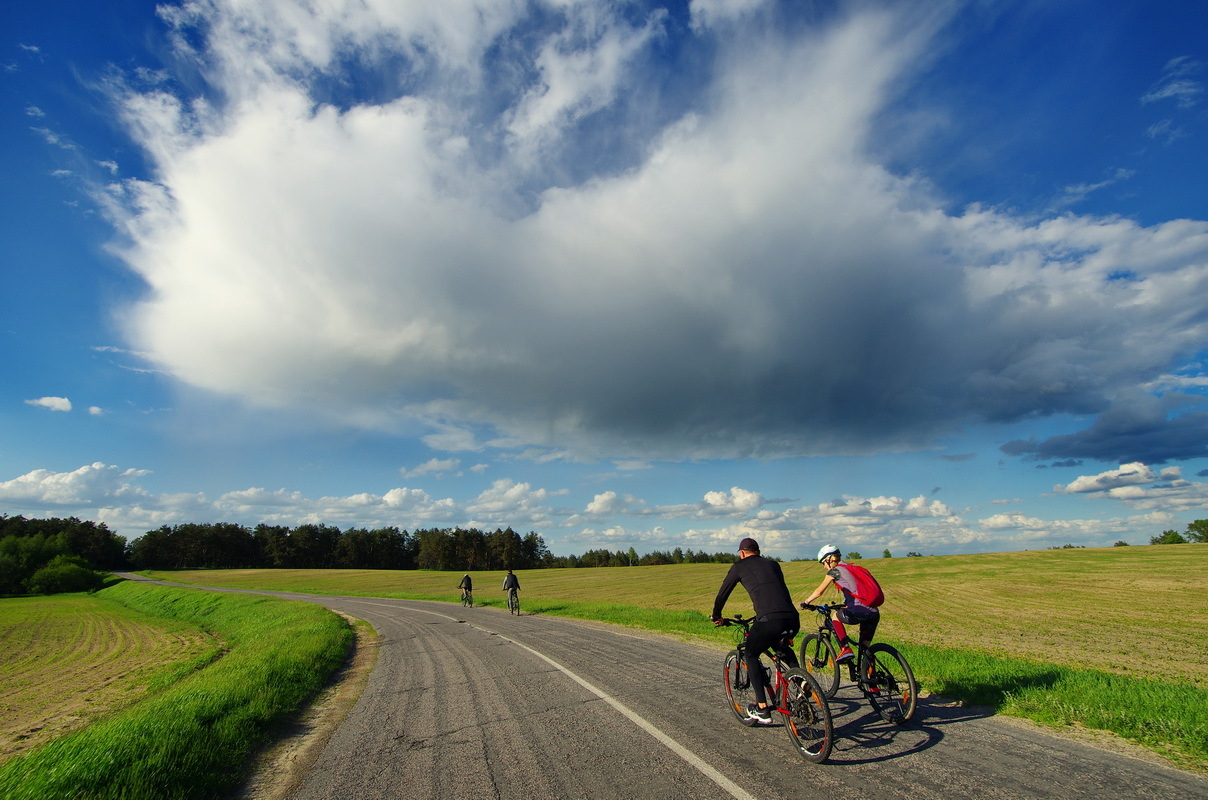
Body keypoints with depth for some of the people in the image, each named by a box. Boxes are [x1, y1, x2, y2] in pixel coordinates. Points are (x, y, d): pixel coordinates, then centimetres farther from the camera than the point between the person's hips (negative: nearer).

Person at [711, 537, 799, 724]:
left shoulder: (740, 566, 15)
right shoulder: (773, 564, 27)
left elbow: (723, 593, 23)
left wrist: (716, 616, 39)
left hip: (769, 621, -5)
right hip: (793, 620, 5)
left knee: (751, 656, 20)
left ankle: (762, 709, 14)